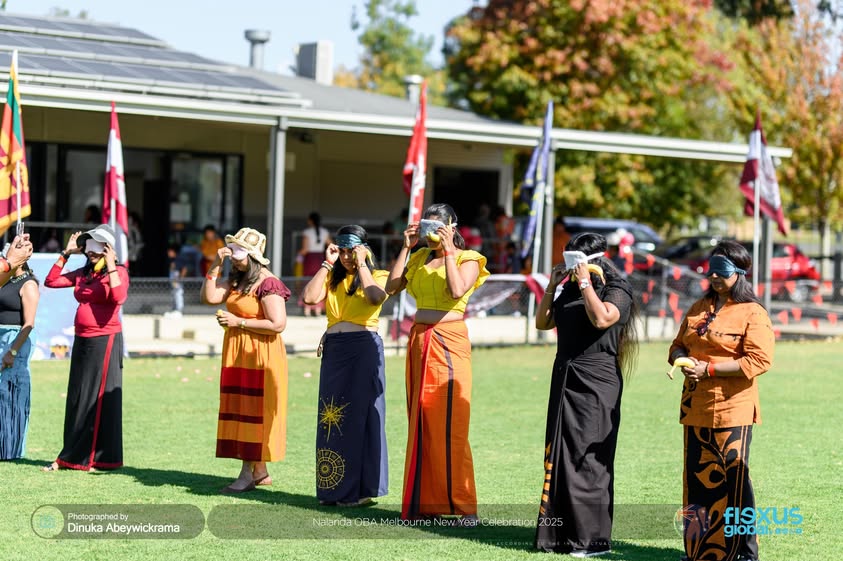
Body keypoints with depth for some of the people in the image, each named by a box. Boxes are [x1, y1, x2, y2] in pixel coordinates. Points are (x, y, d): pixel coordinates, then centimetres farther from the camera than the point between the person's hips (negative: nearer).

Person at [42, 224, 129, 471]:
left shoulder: (118, 272, -6)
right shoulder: (82, 274, 14)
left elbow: (119, 297, -25)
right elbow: (51, 281, 13)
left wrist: (111, 266, -22)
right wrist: (66, 253, 10)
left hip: (105, 340, -7)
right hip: (82, 340, 7)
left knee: (99, 399, -3)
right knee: (77, 399, 9)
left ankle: (98, 457, 2)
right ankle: (72, 456, 15)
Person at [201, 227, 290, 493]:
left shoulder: (267, 283, -15)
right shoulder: (236, 280, 12)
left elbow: (278, 324, -21)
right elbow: (209, 297, 1)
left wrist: (239, 322, -18)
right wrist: (215, 266, -4)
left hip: (260, 355, -9)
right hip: (237, 354, 9)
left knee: (253, 413, -6)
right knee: (241, 412, 9)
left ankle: (248, 474, -4)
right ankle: (259, 472, 15)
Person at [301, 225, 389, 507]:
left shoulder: (378, 276, 3)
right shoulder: (332, 278, 16)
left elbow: (375, 297, -19)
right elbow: (309, 297, -2)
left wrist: (361, 263, -11)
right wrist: (327, 263, 0)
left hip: (364, 348, -5)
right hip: (333, 349, 5)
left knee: (360, 415, -5)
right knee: (331, 416, 4)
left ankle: (360, 489, -1)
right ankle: (333, 487, 11)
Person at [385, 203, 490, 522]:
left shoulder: (467, 259, 0)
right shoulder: (420, 258, 15)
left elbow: (457, 290, -18)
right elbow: (392, 287, 6)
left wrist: (448, 251, -13)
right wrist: (406, 248, 5)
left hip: (449, 342, -6)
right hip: (419, 340, 6)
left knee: (449, 423, -9)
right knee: (420, 422, 7)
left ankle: (463, 506, -5)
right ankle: (423, 500, 12)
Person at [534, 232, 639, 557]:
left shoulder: (616, 289, -6)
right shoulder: (570, 291, 15)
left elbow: (601, 318, -25)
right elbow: (542, 323, 18)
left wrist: (585, 283, -16)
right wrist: (552, 287, 9)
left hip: (595, 383, -8)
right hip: (565, 378, 8)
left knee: (588, 457, -8)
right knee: (560, 454, 8)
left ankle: (593, 538, -4)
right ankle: (560, 533, 14)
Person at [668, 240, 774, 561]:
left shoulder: (753, 314, -6)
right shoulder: (699, 309, 16)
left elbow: (759, 360, -16)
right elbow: (678, 345, 22)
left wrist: (708, 369, -18)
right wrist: (682, 360, -4)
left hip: (732, 410, -7)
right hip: (696, 408, 7)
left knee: (733, 482, -6)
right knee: (697, 479, 10)